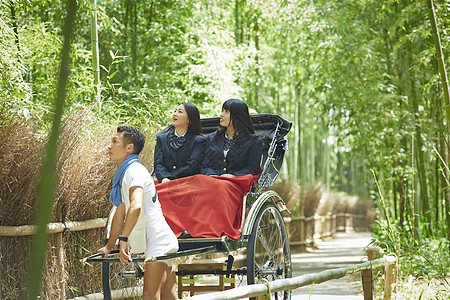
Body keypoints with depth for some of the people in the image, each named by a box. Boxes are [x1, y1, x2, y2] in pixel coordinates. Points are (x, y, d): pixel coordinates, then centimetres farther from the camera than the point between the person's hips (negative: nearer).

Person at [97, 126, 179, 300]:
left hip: (158, 241, -10)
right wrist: (108, 247, 23)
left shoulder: (134, 170, -13)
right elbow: (120, 215, 24)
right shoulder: (124, 174, 18)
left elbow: (136, 207, -30)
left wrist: (123, 239, -34)